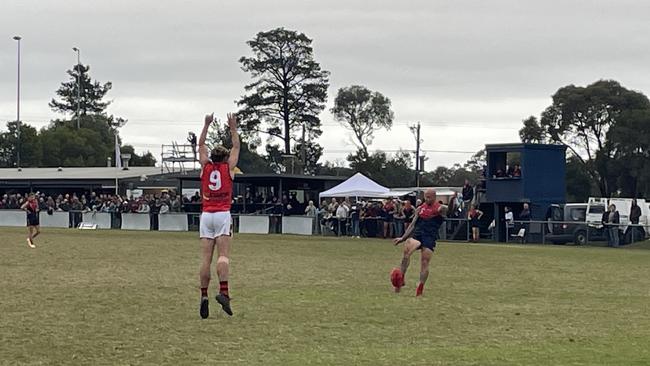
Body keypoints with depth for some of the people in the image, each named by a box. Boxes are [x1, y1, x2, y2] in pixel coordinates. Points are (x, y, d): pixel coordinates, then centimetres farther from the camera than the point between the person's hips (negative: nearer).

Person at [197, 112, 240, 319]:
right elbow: (236, 147, 18)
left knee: (206, 258, -1)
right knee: (223, 256, -11)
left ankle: (204, 296, -6)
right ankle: (223, 292, -27)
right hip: (223, 214, -3)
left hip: (206, 215, 3)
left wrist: (207, 125, 28)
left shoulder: (205, 167, 11)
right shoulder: (228, 168, 5)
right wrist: (233, 128, 24)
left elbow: (201, 145, 23)